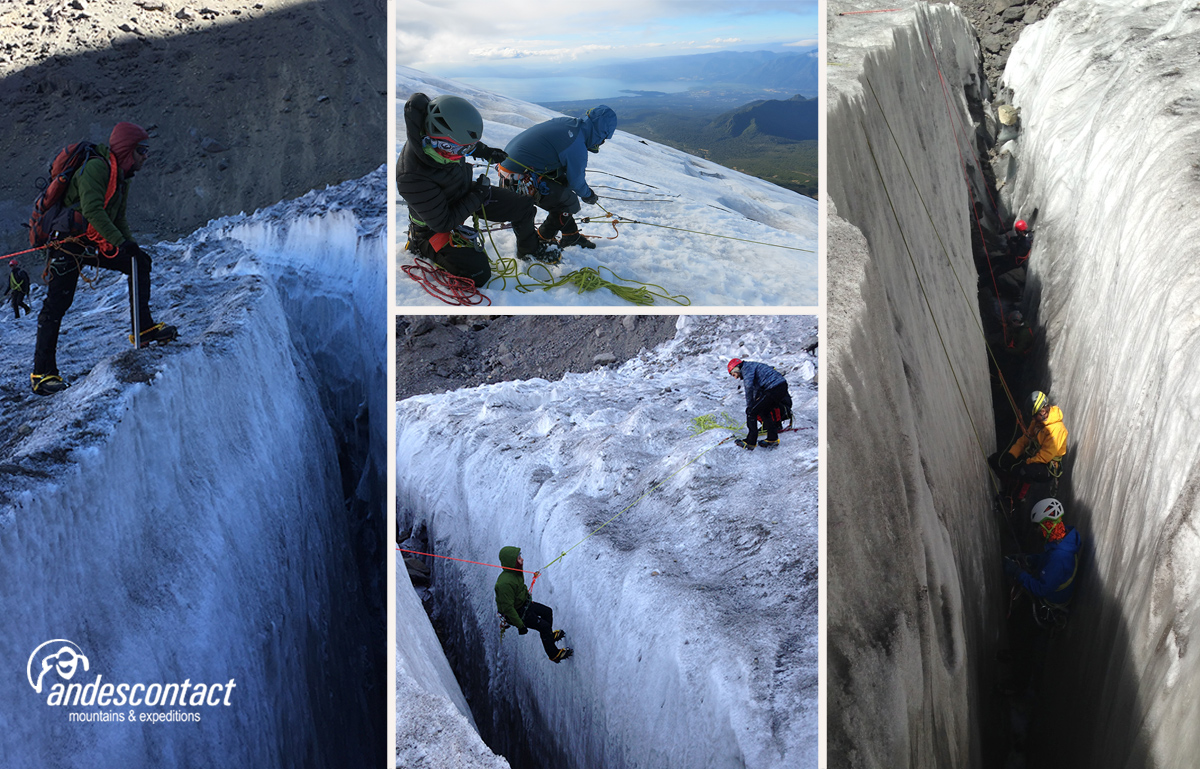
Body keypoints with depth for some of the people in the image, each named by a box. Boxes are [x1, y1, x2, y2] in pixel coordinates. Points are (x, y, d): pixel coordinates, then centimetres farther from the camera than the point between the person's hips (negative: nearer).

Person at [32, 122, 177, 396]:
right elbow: (92, 210, -31)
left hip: (95, 243, 9)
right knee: (56, 305, -8)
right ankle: (42, 374, -2)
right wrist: (121, 241, -33)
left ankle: (144, 328, 4)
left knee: (140, 262, 2)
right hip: (68, 243, -9)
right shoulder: (95, 168, -20)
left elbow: (118, 218, 18)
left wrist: (133, 247, 6)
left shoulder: (121, 176, 10)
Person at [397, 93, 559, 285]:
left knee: (523, 207, 5)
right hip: (434, 225, -7)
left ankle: (529, 249, 38)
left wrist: (486, 152, 5)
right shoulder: (413, 177, -45)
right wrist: (477, 196, -25)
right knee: (478, 275, -11)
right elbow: (441, 223, -31)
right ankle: (423, 247, 11)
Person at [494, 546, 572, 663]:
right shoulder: (505, 583, -38)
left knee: (547, 611, 19)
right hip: (516, 612, -9)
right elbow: (508, 608, -33)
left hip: (524, 603, 9)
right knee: (544, 626, -7)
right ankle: (554, 655, 9)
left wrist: (528, 599, 29)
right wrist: (520, 625, -26)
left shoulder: (515, 572, -7)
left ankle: (550, 636, 46)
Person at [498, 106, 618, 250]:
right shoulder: (577, 147, -19)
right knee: (569, 201, -2)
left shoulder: (565, 122, 7)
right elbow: (576, 181, -5)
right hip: (519, 178, -10)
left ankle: (571, 235, 31)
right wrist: (588, 196, 17)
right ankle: (540, 243, 10)